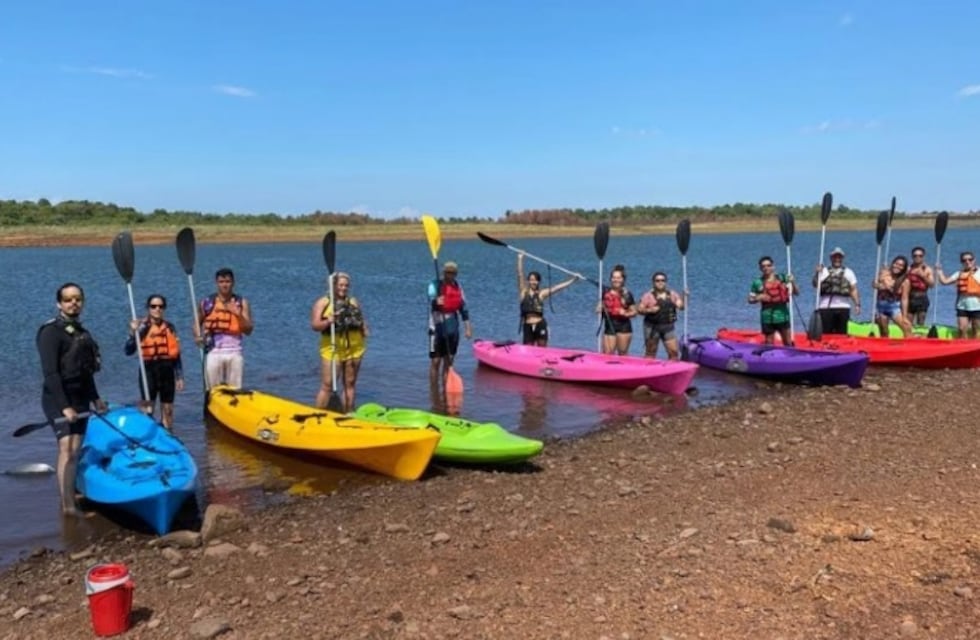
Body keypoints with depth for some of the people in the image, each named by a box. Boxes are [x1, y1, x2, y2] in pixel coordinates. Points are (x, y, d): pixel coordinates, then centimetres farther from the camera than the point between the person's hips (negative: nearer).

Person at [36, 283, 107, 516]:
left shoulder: (81, 332, 13)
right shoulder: (51, 331, -11)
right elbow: (50, 373, -18)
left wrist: (95, 398, 20)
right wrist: (64, 406, -24)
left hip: (80, 399, 8)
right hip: (58, 399, -7)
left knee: (74, 451, 9)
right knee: (67, 449, -17)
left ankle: (70, 496, 18)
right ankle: (68, 505, -17)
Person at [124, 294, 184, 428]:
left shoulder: (169, 327, 8)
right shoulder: (141, 327, -2)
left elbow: (176, 353, 10)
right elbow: (128, 351, -10)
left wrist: (179, 376, 8)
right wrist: (133, 333, -24)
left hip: (167, 370, 3)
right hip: (149, 369, -3)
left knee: (168, 410, 10)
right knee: (148, 408, -1)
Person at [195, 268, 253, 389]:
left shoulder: (241, 303, 4)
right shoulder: (207, 303, 5)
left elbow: (248, 331, -1)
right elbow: (197, 324, 15)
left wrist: (238, 314, -17)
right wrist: (198, 336, -5)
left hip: (235, 353, 0)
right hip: (214, 353, 0)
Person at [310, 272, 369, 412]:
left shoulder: (353, 302, 12)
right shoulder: (322, 303, -1)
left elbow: (361, 320, 20)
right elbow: (314, 325, -8)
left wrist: (365, 329, 0)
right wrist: (327, 322, -27)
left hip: (354, 349, 4)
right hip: (332, 349, -4)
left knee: (350, 383, 10)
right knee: (327, 385, -6)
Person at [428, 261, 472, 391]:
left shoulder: (457, 286, 8)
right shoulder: (435, 285, -8)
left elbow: (463, 307, 13)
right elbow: (432, 300, -25)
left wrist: (467, 327, 9)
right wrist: (436, 302, -48)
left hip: (453, 330, 5)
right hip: (437, 328, -5)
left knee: (448, 362, 10)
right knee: (435, 361, -3)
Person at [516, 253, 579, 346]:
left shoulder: (542, 293, 5)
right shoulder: (523, 291, 6)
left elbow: (558, 287, 3)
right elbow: (520, 274, 1)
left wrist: (572, 279, 0)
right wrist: (520, 259, -3)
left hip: (540, 325, 0)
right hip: (528, 326, 0)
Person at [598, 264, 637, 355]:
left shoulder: (627, 294, 1)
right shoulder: (605, 292, 4)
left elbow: (634, 312, 4)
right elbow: (600, 306, 17)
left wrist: (626, 313, -15)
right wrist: (599, 309, -5)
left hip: (624, 327, -1)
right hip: (609, 327, 1)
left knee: (623, 354, 6)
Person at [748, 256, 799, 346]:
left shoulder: (783, 278, 1)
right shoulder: (757, 282, -1)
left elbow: (796, 293, 2)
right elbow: (750, 300, 7)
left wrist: (793, 283, -15)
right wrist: (758, 298, -13)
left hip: (783, 316, 1)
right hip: (767, 318, -1)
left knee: (788, 344, 6)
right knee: (769, 345, 8)